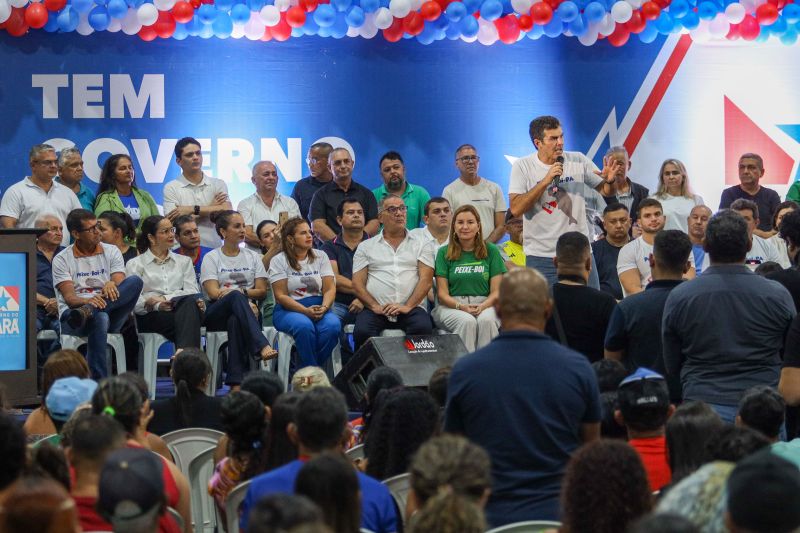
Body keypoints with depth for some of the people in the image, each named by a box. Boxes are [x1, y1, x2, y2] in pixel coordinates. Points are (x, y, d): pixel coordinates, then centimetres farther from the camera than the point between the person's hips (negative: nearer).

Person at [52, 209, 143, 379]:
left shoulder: (111, 252, 14)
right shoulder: (62, 259, 6)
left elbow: (119, 286, 0)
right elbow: (69, 297, -6)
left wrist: (111, 285, -26)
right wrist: (87, 300, -30)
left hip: (111, 314, 3)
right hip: (72, 314, -3)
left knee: (135, 281, -23)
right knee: (100, 318, -40)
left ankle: (87, 312, -39)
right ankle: (99, 381, -45)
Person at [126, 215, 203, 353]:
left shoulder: (184, 261, 27)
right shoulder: (135, 264, 17)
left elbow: (192, 291, 10)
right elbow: (134, 302, 1)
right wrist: (156, 305, -19)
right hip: (152, 316, -3)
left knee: (190, 303, -37)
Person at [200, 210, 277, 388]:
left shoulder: (253, 257, 19)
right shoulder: (211, 258, 10)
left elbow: (262, 291, 10)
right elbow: (213, 293, -4)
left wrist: (241, 291, -8)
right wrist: (239, 295, -16)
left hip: (242, 311, 2)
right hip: (216, 315, -2)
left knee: (235, 321, -39)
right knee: (236, 297, -38)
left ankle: (236, 382, -48)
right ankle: (262, 347, -57)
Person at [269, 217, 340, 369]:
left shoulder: (321, 257, 14)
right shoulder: (278, 261, 3)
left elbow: (330, 289, 6)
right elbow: (281, 296, -5)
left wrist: (323, 308, -16)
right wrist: (306, 311, -19)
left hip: (319, 307, 3)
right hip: (288, 310, -3)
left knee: (333, 325, -31)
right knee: (304, 325, -37)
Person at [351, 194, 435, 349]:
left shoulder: (421, 244, 16)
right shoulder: (366, 247, 18)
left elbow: (426, 280, 4)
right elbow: (358, 283, 9)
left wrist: (407, 307, -11)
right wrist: (375, 306, -9)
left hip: (411, 308, 0)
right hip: (376, 310, 0)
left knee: (422, 328, -34)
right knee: (362, 332, -32)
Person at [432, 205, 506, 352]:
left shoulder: (491, 251, 9)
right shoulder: (444, 253, 8)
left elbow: (496, 291, 5)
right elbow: (442, 293, 3)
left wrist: (482, 306, -15)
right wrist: (461, 306, -16)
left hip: (484, 304, 0)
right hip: (451, 305, 0)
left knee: (486, 321, -34)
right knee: (467, 322, -33)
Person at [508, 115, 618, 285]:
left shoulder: (578, 161, 2)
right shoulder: (522, 166, -4)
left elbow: (606, 191, 11)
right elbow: (516, 209, -14)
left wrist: (610, 181, -13)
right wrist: (546, 181, -20)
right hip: (541, 256, -2)